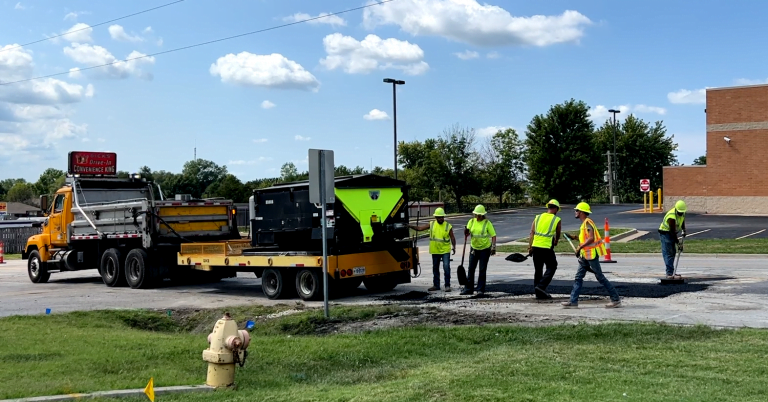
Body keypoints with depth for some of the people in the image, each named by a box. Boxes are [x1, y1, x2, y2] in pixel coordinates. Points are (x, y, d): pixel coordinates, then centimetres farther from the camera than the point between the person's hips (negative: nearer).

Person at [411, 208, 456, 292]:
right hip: (435, 251, 4)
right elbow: (420, 228, 1)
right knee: (435, 268, 12)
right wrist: (410, 226, -9)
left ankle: (447, 285, -3)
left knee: (446, 267, -12)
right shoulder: (431, 224, 2)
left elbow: (452, 237, -2)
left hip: (445, 251, -4)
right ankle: (436, 285, 24)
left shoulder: (448, 226, -4)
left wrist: (454, 246, -14)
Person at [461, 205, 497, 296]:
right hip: (474, 248, 4)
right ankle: (469, 288, 12)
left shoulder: (487, 223, -9)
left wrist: (493, 247, -20)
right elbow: (467, 234, 6)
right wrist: (466, 232, -18)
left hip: (485, 249, -4)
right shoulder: (471, 221, 2)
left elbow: (493, 236, -9)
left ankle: (481, 289, 8)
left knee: (482, 270, 1)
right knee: (471, 269, 5)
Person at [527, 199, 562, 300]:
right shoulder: (557, 220, 0)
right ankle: (541, 286, -6)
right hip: (547, 247, -5)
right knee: (551, 267, 9)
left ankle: (539, 293, 17)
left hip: (535, 246, 5)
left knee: (538, 270, 12)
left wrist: (530, 247, 5)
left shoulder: (538, 217, 10)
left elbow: (531, 233, 4)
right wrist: (555, 242, 35)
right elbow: (558, 234, 14)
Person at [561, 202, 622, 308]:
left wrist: (580, 247, -21)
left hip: (592, 254, -10)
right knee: (578, 277, 6)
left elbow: (591, 238, -24)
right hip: (585, 255, 10)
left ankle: (616, 299, 4)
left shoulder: (587, 222, -15)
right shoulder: (584, 223, 15)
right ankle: (573, 301, 7)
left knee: (600, 277, -4)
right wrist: (575, 238, 17)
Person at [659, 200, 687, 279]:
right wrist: (678, 243, -23)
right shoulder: (672, 217, -31)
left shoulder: (682, 213, -4)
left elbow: (682, 221, 21)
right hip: (665, 233, -9)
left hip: (672, 234, 9)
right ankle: (670, 274, -19)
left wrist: (683, 230, 7)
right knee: (668, 254, -14)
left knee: (673, 253, 13)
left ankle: (671, 272, 22)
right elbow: (673, 231, -27)